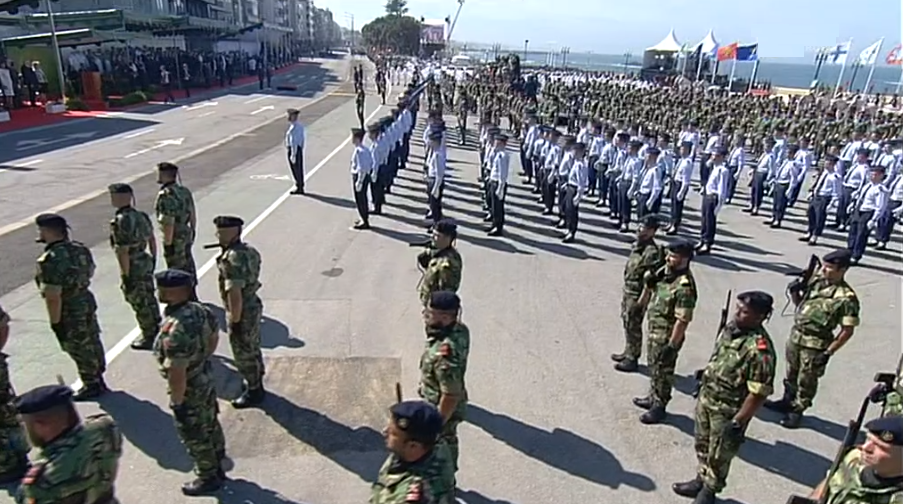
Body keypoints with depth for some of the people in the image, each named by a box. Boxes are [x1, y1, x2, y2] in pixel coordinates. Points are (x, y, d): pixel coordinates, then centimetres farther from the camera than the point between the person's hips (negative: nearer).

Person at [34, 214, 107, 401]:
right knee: (92, 343, 20)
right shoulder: (80, 248, -1)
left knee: (80, 350, 8)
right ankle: (98, 380, 35)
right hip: (87, 302, 8)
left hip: (69, 312, -8)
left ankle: (91, 386, 22)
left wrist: (55, 322, -19)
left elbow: (53, 297, -26)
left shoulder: (52, 259, -27)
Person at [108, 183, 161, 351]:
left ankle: (149, 337, 16)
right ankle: (156, 330, 34)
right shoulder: (140, 215, 3)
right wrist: (153, 259, 21)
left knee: (139, 303, 5)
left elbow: (123, 252, -24)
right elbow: (152, 239, 12)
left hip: (133, 267, -8)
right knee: (148, 298, 20)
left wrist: (126, 276, -20)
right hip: (145, 262, 9)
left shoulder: (121, 221, -24)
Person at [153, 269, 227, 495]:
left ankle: (208, 478, 33)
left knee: (194, 437, 14)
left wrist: (176, 401, -19)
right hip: (206, 380, 8)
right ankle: (217, 467, 45)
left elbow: (177, 374, -32)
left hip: (189, 391, -8)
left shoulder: (174, 330, -35)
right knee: (210, 426, 25)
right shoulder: (200, 310, -10)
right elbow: (214, 337, 7)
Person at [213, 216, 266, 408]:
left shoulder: (232, 259, -28)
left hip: (243, 312, -9)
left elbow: (235, 294, -29)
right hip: (253, 306, 10)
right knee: (252, 350, 24)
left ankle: (254, 392, 23)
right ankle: (256, 384, 40)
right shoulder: (248, 250, 2)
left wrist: (235, 321, -22)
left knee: (244, 355, 8)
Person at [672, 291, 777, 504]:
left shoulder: (760, 350, -29)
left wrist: (737, 423, -21)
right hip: (706, 398, 8)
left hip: (727, 411, -7)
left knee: (718, 455, 13)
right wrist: (703, 380, 19)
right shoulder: (731, 328, -4)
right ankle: (701, 480, 45)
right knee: (702, 444, 24)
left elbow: (758, 394, -25)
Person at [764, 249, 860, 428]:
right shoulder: (816, 280, -1)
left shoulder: (847, 298, -19)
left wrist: (828, 352, -16)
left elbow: (847, 331, -15)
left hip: (816, 345, -6)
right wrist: (794, 291, -8)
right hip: (795, 335, 6)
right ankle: (787, 401, 42)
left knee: (806, 381, 11)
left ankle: (797, 410, 29)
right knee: (791, 373, 23)